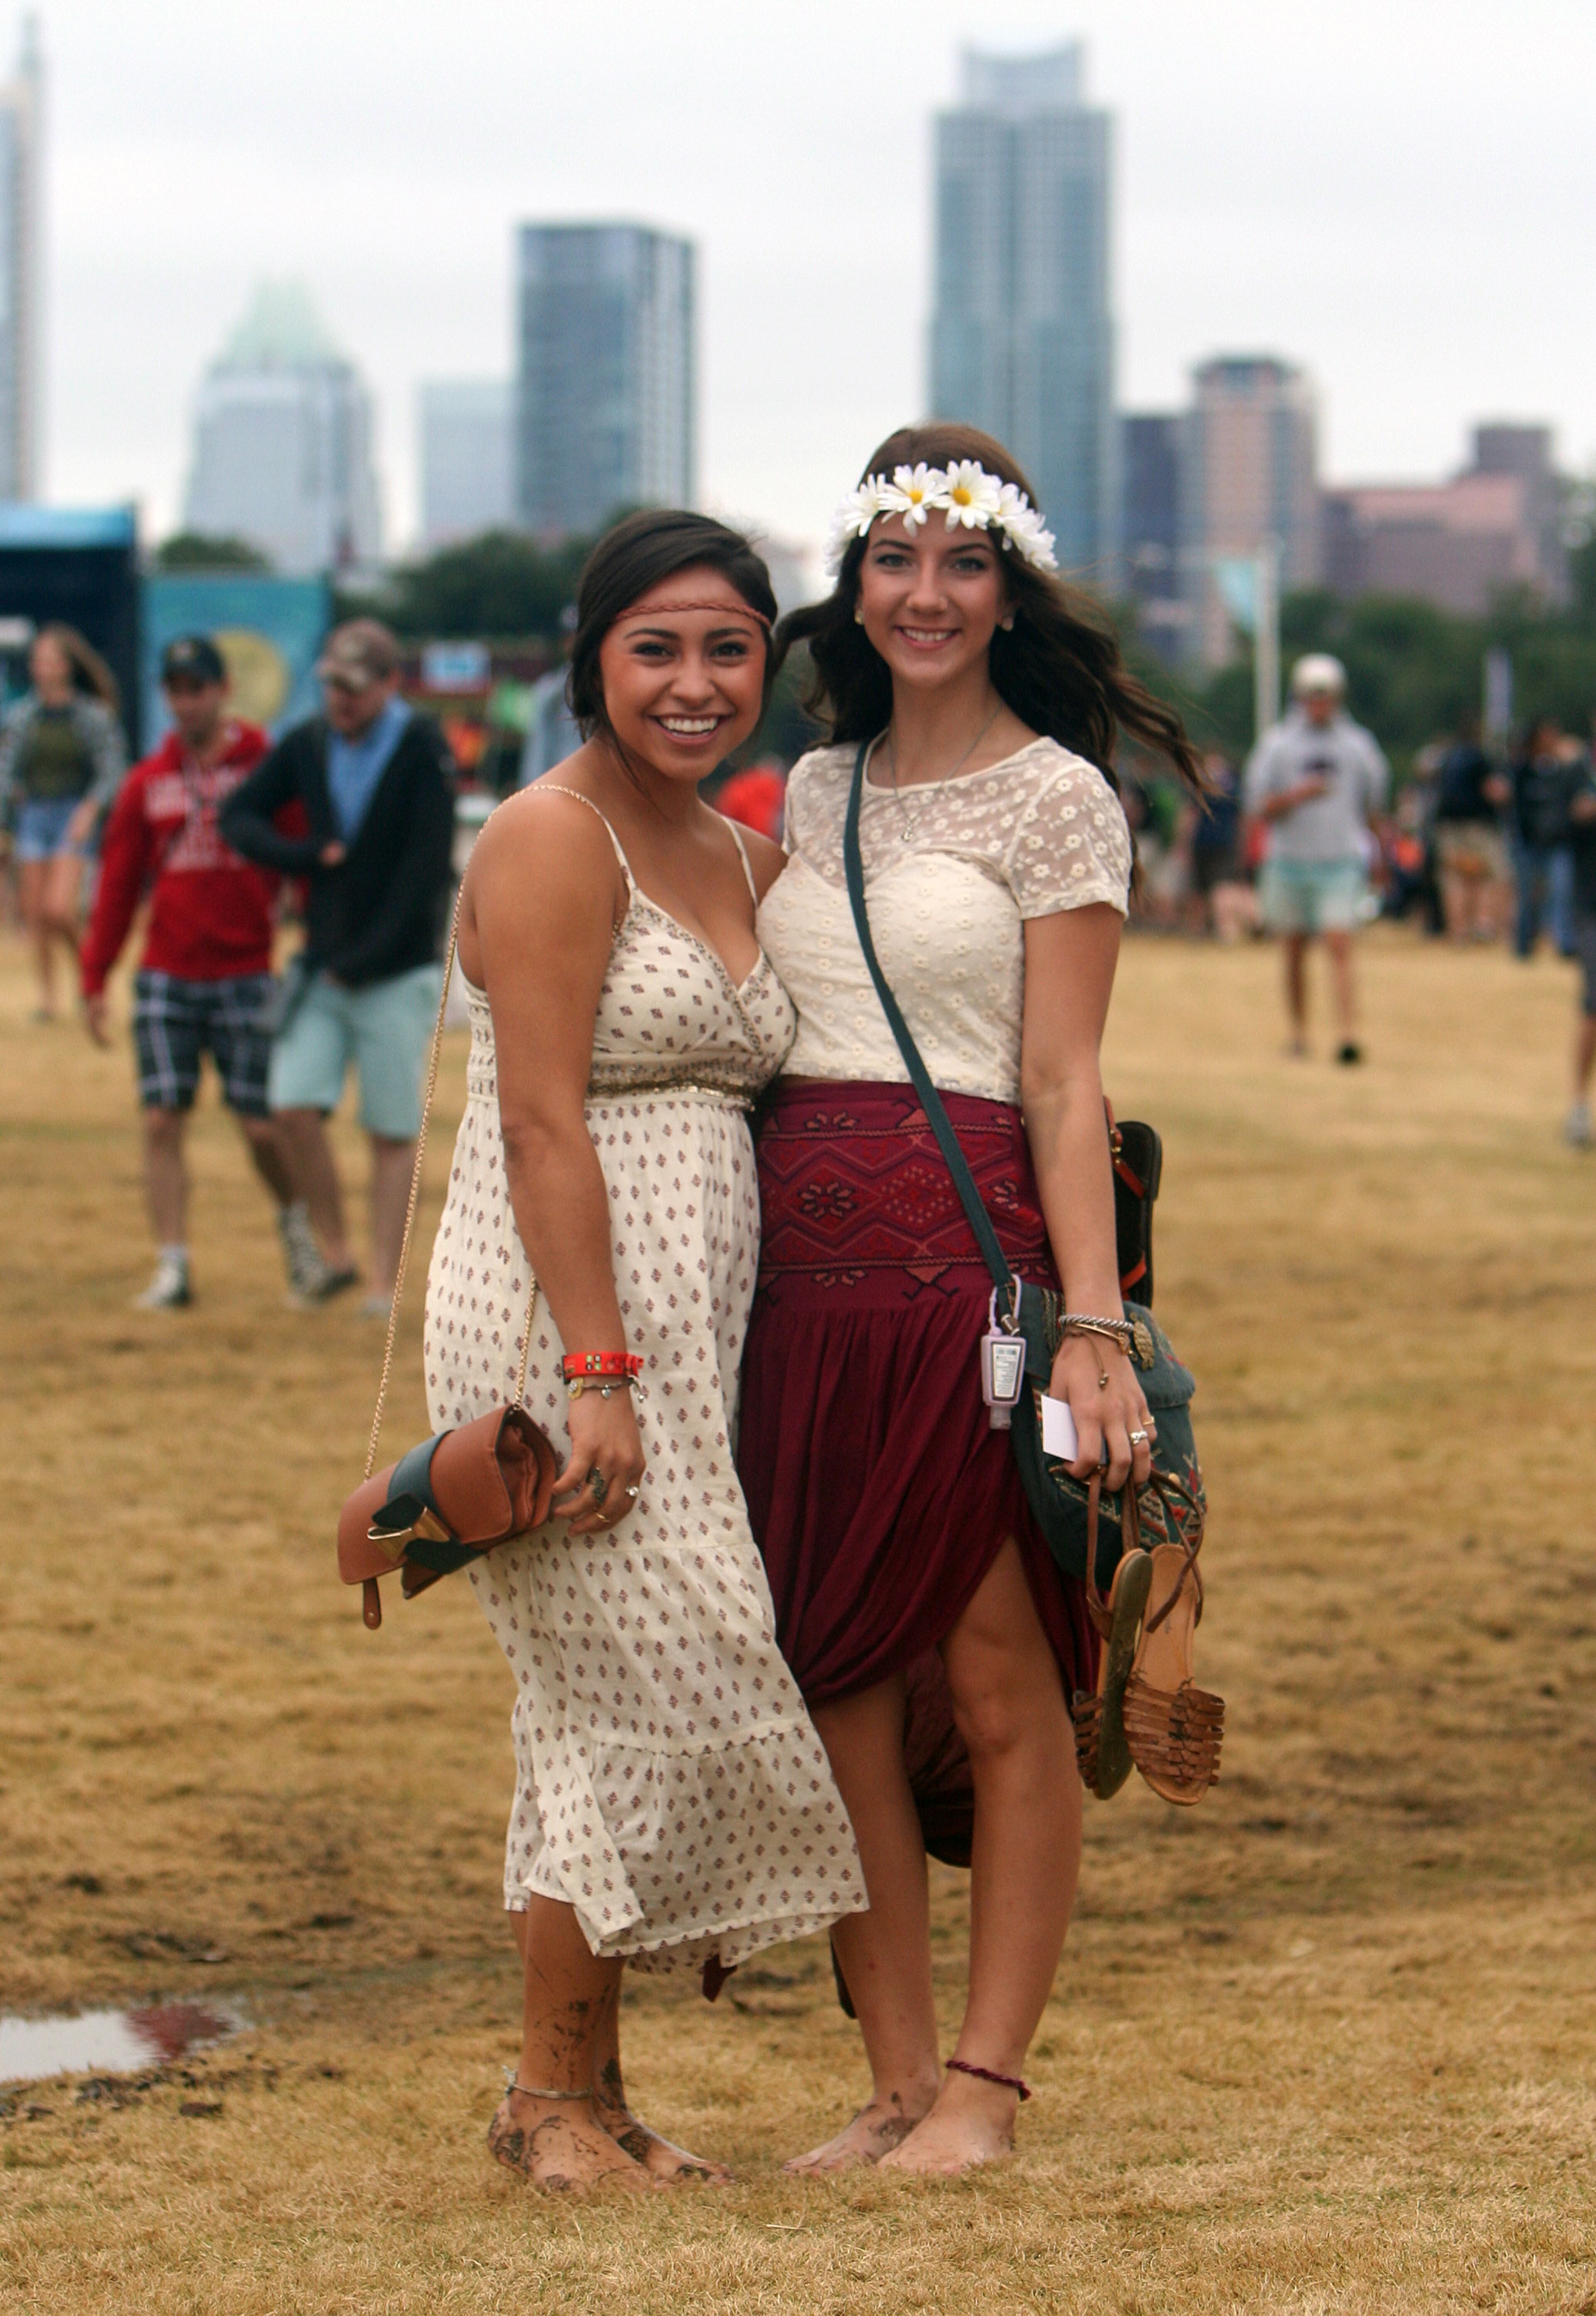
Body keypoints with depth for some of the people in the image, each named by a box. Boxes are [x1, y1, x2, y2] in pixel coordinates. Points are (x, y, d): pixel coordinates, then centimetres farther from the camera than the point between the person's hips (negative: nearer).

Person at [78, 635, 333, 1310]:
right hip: (166, 977, 3)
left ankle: (296, 1222, 29)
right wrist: (95, 978, 7)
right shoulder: (148, 783, 8)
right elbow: (117, 883, 11)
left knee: (263, 1126, 1)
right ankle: (172, 1266, 0)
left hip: (245, 972, -3)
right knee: (162, 1122, -5)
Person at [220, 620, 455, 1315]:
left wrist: (361, 963, -13)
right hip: (322, 967, 4)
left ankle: (384, 1283, 5)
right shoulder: (307, 746, 6)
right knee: (294, 1106, -9)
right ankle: (335, 1255, 7)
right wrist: (306, 856, -7)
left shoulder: (422, 751, -9)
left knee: (392, 1130, -1)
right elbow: (238, 816, 12)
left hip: (398, 972, -4)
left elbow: (425, 870, -13)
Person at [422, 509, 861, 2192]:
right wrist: (596, 1373, -22)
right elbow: (541, 1124, -17)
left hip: (685, 1326, 8)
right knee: (642, 1693, -7)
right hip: (563, 1312, -8)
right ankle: (552, 2096, 5)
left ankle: (587, 2092, 18)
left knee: (622, 1709, 10)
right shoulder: (555, 840, -10)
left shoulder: (744, 861, 15)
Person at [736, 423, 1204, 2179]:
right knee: (840, 1692, 5)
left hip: (972, 1261, -6)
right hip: (800, 1269, 6)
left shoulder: (1055, 800, -2)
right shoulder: (813, 792, 15)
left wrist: (1093, 1325, -16)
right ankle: (895, 2078, 12)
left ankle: (984, 2086, 5)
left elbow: (1063, 1085, -7)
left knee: (998, 1689, -1)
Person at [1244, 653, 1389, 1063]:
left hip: (1341, 863, -1)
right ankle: (1298, 1032, 22)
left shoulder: (1358, 745, 6)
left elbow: (1372, 806, 16)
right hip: (1290, 861, 1)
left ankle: (1347, 1033, -21)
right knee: (1295, 949, 9)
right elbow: (1262, 807, -1)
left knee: (1340, 946, -13)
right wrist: (1297, 795, -18)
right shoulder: (1277, 745, 3)